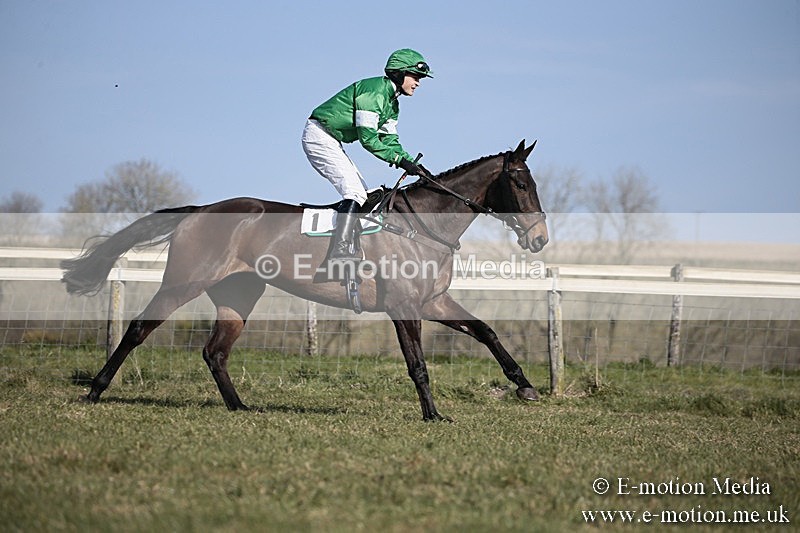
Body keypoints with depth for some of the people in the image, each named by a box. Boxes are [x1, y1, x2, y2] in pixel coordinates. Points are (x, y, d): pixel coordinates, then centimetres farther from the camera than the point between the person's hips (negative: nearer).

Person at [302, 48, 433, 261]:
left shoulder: (391, 101, 11)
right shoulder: (375, 90, -20)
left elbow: (389, 139, 10)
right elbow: (367, 138, -26)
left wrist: (412, 163, -4)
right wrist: (399, 160, -26)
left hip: (331, 142, 11)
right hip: (319, 135, -11)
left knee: (363, 194, 10)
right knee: (354, 191, -20)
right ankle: (339, 251, -27)